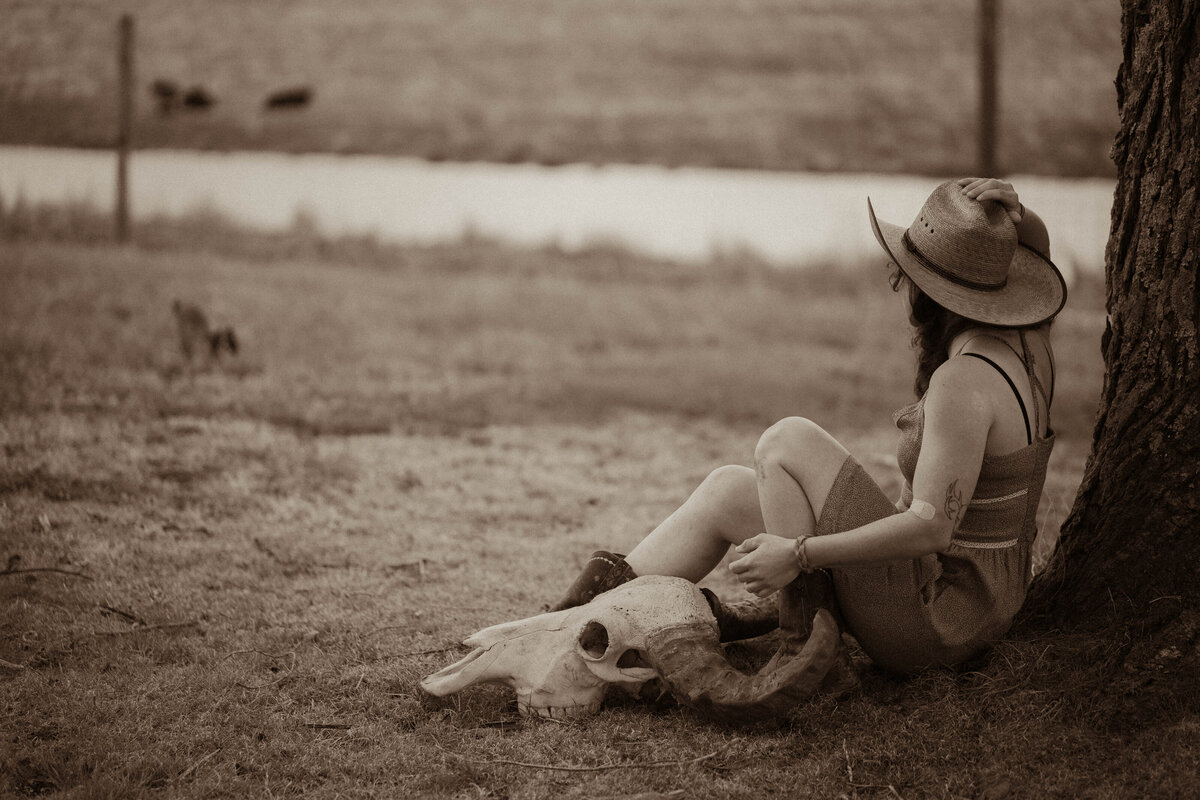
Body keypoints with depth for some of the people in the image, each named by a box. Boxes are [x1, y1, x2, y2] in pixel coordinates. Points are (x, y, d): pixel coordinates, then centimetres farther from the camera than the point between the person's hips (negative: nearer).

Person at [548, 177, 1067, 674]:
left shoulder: (964, 381, -26)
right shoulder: (1023, 348, 0)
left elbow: (931, 526, -29)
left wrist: (798, 553, -25)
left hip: (936, 618, -10)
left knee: (786, 442, -12)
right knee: (726, 490, 9)